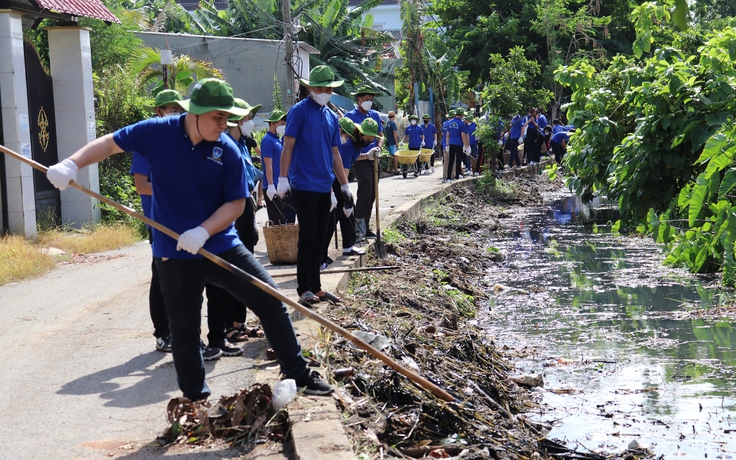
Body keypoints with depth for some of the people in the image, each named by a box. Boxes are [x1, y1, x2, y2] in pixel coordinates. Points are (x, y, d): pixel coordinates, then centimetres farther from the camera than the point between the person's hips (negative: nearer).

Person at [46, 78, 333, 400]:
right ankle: (195, 400, 20)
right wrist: (71, 164, -13)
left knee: (271, 301, -1)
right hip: (175, 255, -1)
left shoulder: (227, 150, -6)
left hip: (221, 246, 1)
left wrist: (203, 231, -21)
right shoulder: (157, 132, -7)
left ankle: (298, 375, 14)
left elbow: (236, 203, -5)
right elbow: (110, 143, 2)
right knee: (184, 331, 5)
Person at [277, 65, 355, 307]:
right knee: (307, 237, -5)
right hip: (304, 185, -6)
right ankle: (304, 289, 1)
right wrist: (283, 178, -17)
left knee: (318, 239, 10)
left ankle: (315, 286, 17)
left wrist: (345, 186, 16)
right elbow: (288, 145, -10)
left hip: (324, 187, 6)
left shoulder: (331, 116, 13)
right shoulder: (299, 111, -6)